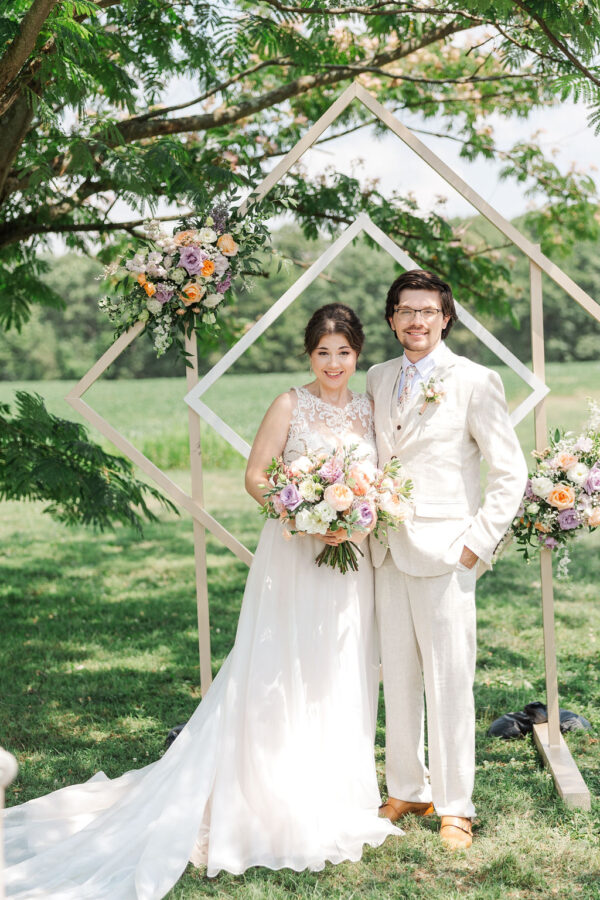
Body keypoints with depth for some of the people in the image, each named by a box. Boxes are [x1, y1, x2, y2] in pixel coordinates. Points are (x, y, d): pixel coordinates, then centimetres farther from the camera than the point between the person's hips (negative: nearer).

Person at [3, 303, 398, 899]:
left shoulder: (370, 411, 9)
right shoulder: (289, 406, -4)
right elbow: (256, 476, -5)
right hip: (292, 558, -4)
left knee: (342, 680, 11)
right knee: (283, 679, -1)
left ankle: (333, 799, 26)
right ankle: (278, 804, 11)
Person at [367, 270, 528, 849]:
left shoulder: (475, 381, -5)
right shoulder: (378, 379, 11)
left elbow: (510, 472, -4)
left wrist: (479, 543, -9)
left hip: (444, 553, -5)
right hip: (387, 551, 5)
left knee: (449, 682, 0)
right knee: (397, 678, 12)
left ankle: (454, 807, 13)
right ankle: (406, 791, 26)